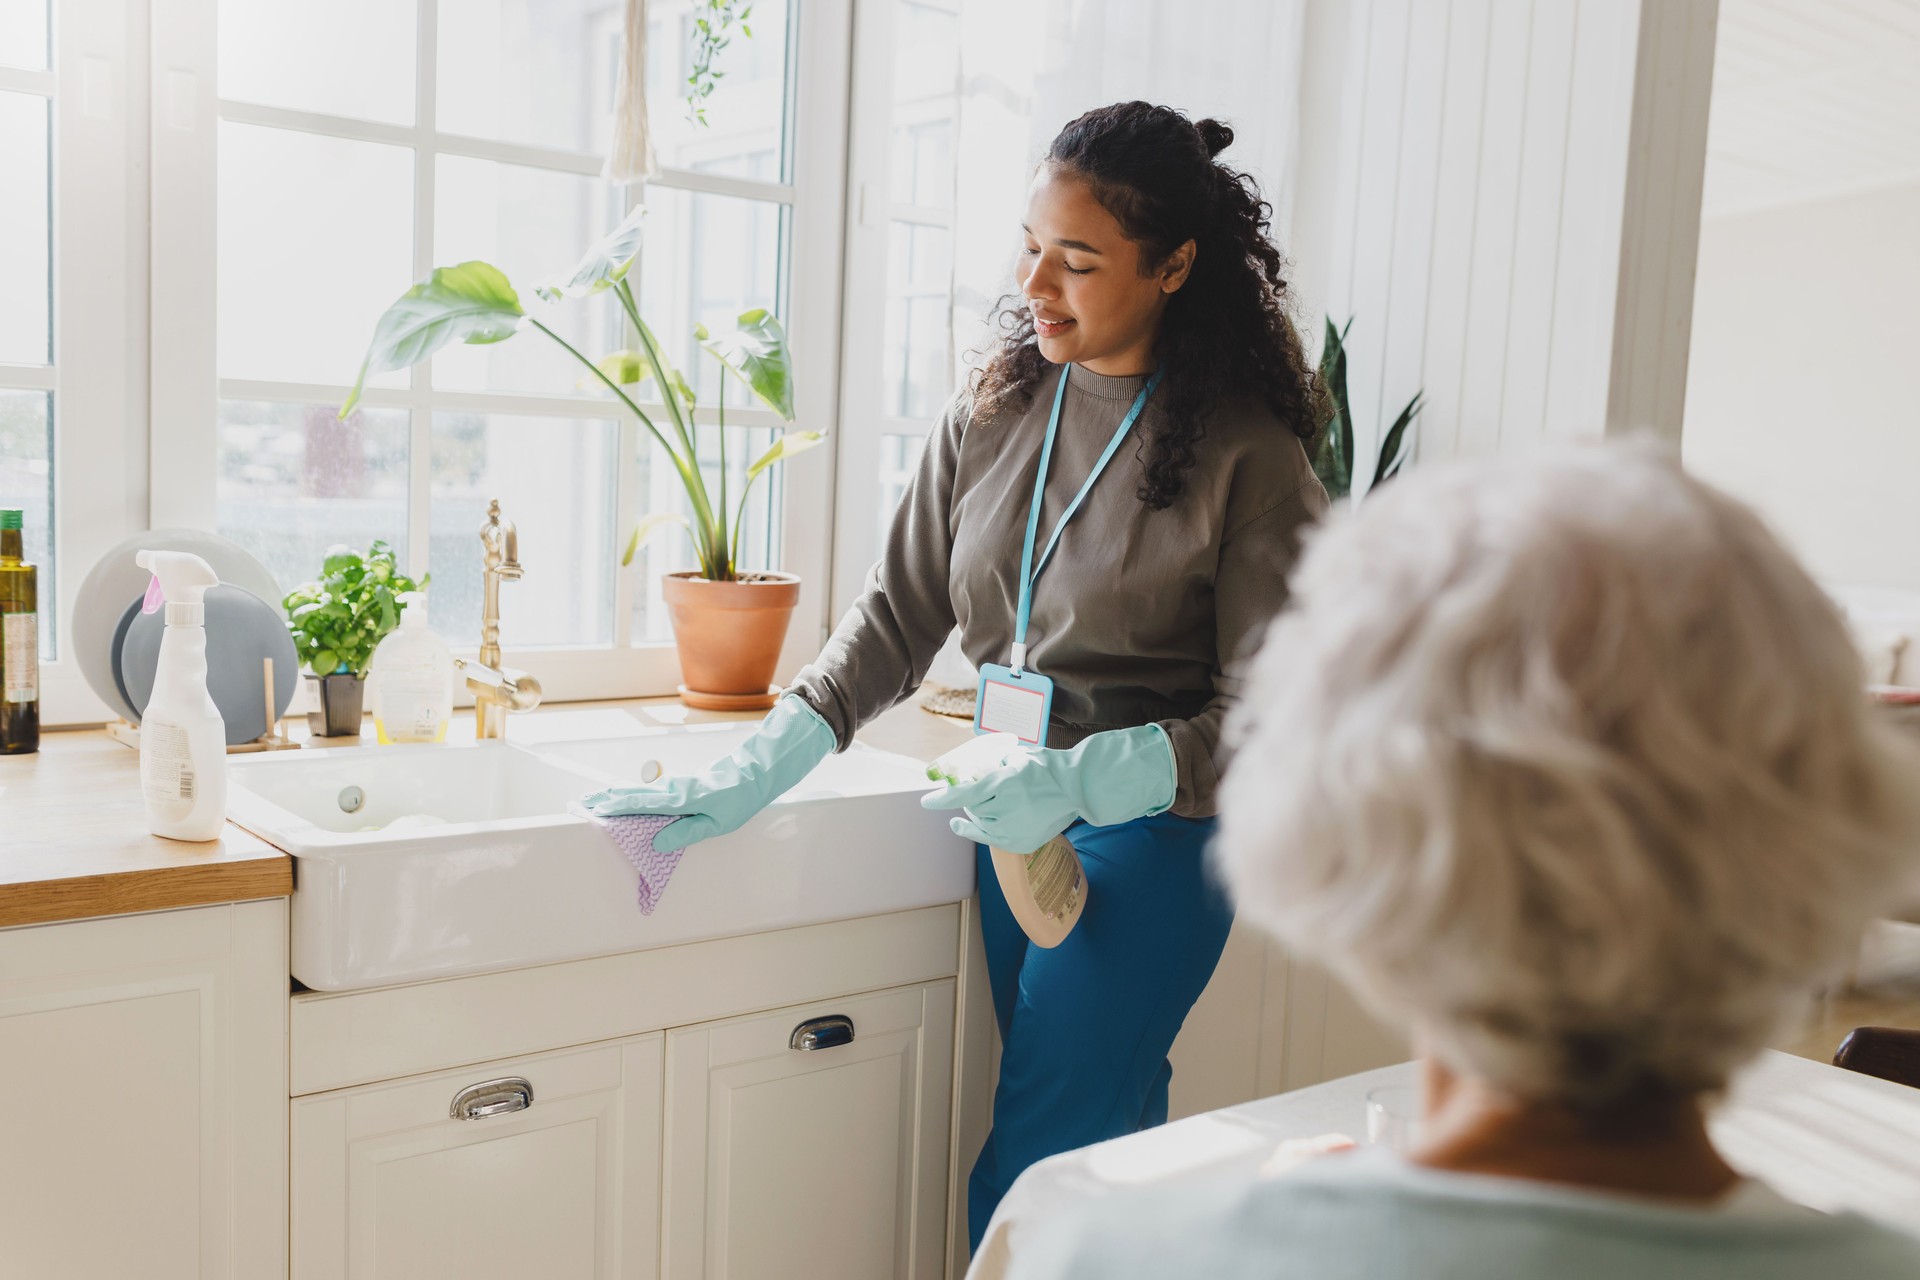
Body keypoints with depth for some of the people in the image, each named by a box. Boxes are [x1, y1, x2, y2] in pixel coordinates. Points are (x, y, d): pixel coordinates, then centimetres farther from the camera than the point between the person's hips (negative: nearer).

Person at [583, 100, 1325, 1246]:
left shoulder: (1248, 456, -11)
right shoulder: (992, 415, 4)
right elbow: (898, 616, 4)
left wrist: (1079, 782, -26)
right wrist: (758, 772, -8)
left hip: (1152, 833, -5)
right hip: (1013, 821, 5)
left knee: (1027, 1179, -5)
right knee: (1099, 1145, 17)